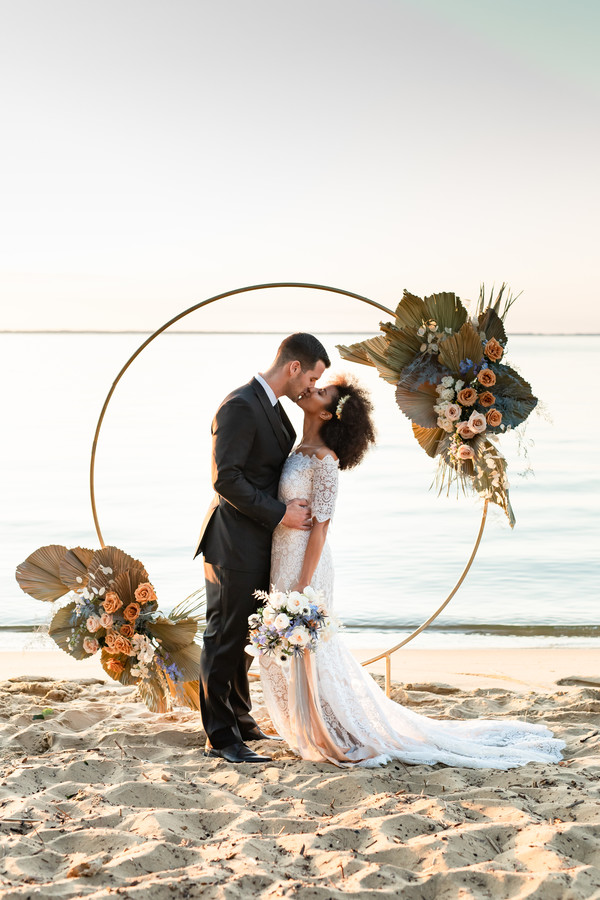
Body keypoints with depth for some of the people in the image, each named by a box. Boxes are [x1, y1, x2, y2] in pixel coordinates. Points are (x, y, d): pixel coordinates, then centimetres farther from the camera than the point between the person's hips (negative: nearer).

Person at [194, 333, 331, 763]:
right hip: (235, 545, -10)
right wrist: (279, 514, -20)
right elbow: (226, 478, -23)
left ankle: (241, 723, 30)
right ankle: (221, 737, 8)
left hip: (259, 545, 10)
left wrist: (301, 506, 6)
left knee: (246, 639, 18)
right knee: (225, 640, 0)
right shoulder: (240, 406, -18)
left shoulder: (272, 406, 13)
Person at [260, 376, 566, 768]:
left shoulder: (322, 460, -18)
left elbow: (319, 528, -19)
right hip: (283, 559, 9)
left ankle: (345, 740, 14)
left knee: (309, 653, 1)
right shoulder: (299, 452, 9)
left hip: (304, 564, -9)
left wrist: (302, 588, -20)